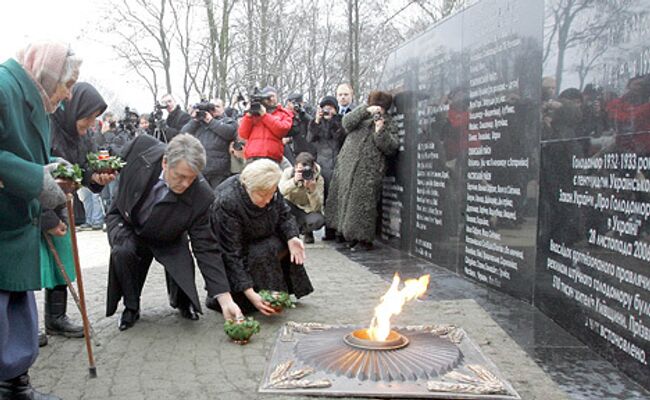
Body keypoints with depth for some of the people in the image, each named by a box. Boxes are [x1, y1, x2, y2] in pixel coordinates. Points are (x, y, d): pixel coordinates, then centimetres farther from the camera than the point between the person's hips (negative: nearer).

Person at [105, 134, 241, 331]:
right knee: (123, 252, -29)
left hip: (166, 239, 0)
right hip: (125, 221, 1)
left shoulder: (201, 196, -33)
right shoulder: (143, 147, -31)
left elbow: (206, 248, -27)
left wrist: (225, 300, -30)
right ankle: (131, 306, -1)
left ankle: (181, 301, 15)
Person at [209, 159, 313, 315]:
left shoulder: (268, 190, -18)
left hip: (259, 240, 6)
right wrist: (250, 294, -37)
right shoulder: (226, 203, -34)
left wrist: (292, 237, -25)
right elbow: (232, 255, -33)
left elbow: (284, 214, -2)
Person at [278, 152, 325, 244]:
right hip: (290, 209, 1)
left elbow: (317, 208, -25)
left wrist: (312, 189, -41)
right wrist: (294, 181, -46)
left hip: (307, 211, -1)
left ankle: (307, 231, 6)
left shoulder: (318, 179, -18)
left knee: (318, 220, -34)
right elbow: (279, 191, -32)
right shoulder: (288, 172, -15)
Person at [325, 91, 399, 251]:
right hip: (347, 165, 4)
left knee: (363, 203, -6)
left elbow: (392, 148, -4)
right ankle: (345, 232, 19)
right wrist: (366, 110, -14)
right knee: (343, 199, 6)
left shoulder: (388, 124, 8)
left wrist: (380, 131, -17)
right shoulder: (361, 116, 15)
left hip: (369, 171, -3)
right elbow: (347, 123, -6)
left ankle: (364, 239, 3)